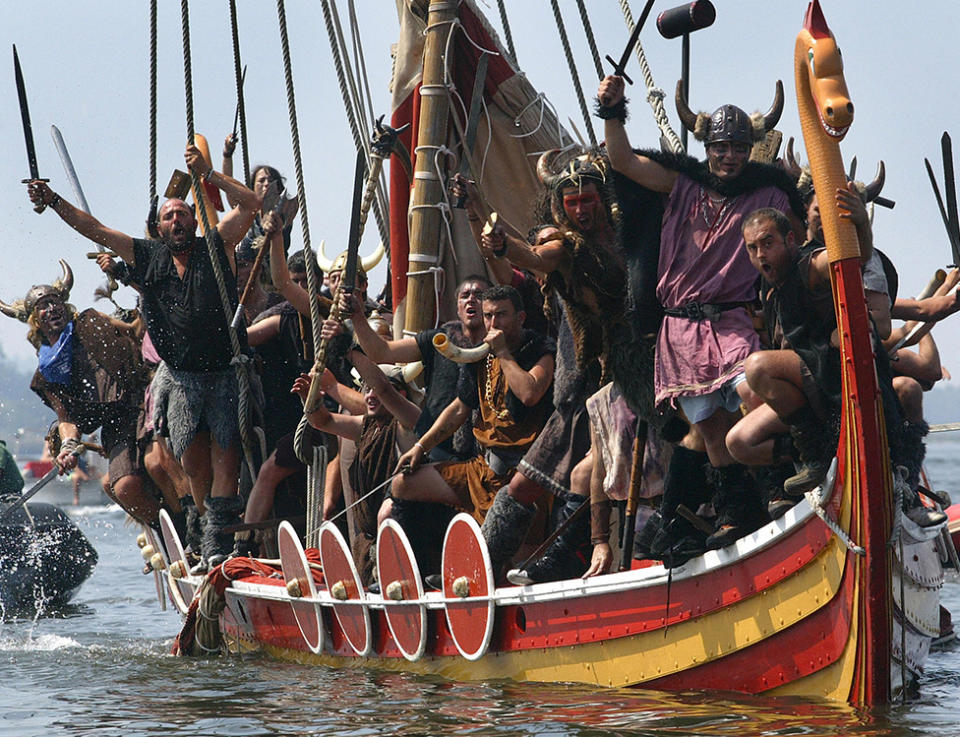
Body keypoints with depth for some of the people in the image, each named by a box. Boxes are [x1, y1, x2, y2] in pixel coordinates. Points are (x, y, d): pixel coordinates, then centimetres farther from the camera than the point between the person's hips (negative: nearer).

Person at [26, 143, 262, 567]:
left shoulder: (217, 248, 2)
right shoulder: (147, 258, 8)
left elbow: (250, 204, -6)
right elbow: (94, 229, 9)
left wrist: (208, 175, -10)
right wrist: (52, 201, 1)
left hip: (225, 373, -3)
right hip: (179, 377, 3)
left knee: (224, 456, -12)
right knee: (193, 462, 0)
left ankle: (217, 545, -16)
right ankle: (213, 539, 10)